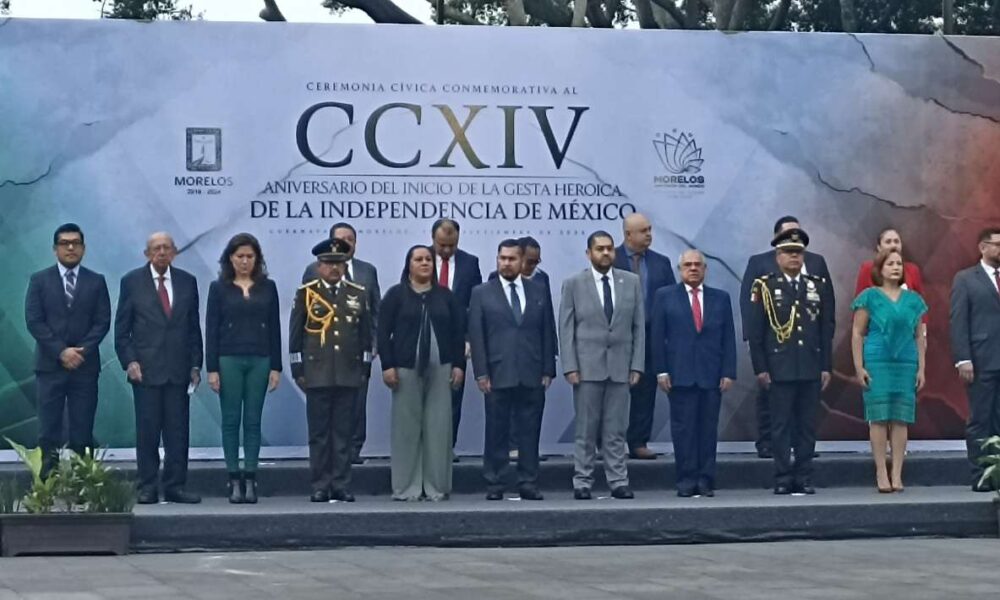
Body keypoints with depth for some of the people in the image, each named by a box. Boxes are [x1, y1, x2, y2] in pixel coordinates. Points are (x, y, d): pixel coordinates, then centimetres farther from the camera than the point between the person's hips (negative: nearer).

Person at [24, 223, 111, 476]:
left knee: (82, 433, -1)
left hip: (85, 366, 1)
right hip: (50, 366, -1)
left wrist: (82, 351, -11)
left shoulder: (96, 282, 10)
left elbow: (103, 322, 3)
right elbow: (34, 321, -2)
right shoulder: (39, 280, 7)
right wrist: (61, 351, -12)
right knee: (49, 433, -3)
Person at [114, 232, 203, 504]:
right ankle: (147, 488, 5)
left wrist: (195, 365, 6)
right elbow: (122, 329, 4)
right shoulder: (132, 282, 3)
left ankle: (175, 486, 6)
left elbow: (194, 327, 12)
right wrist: (129, 361, -7)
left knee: (178, 431, 1)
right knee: (147, 431, -1)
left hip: (178, 370, 2)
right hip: (145, 369, -2)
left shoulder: (187, 282, 10)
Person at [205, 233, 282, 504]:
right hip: (229, 360, -1)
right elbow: (211, 329, 1)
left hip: (259, 361, 1)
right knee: (231, 420, 0)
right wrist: (211, 368, -6)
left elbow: (274, 328, 7)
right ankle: (234, 480, 4)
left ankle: (250, 480, 5)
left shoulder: (267, 287, 7)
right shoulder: (219, 288, 2)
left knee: (253, 421, 2)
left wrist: (276, 367, 1)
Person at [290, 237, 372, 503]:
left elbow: (366, 334, 12)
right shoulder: (305, 294, 3)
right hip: (317, 375, -2)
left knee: (344, 432, 3)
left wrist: (365, 368, 7)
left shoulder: (358, 294, 9)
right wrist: (298, 371, -1)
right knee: (319, 432, 1)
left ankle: (342, 486, 7)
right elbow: (295, 336, 3)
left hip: (348, 375, 2)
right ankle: (320, 487, 5)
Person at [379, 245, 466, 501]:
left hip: (440, 369, 2)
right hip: (406, 369, -2)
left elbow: (458, 332, 10)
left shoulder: (445, 296, 10)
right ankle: (407, 487, 4)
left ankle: (436, 486, 6)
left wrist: (459, 365, 3)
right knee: (406, 427, 0)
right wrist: (387, 366, -8)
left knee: (438, 427, 1)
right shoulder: (396, 295, 3)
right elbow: (383, 332, 0)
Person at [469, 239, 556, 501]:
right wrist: (481, 373, -5)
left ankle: (528, 484, 8)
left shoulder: (539, 291, 11)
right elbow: (476, 335, 2)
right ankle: (494, 484, 6)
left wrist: (548, 370, 3)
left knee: (530, 431, 3)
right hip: (497, 374, -1)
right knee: (497, 432, 1)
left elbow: (548, 332, 10)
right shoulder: (482, 293, 6)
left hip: (532, 375, 2)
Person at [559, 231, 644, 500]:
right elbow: (566, 328, 0)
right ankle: (582, 482, 6)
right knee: (586, 429, 1)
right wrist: (570, 367, -7)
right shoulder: (573, 284, 2)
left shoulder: (631, 282, 7)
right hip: (587, 366, -2)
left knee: (616, 430, 3)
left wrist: (637, 365, 1)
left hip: (620, 366, 2)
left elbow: (639, 326, 7)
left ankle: (618, 481, 6)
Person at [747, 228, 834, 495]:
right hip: (779, 370, -3)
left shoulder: (819, 286, 11)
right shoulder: (764, 287, 2)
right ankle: (783, 479, 2)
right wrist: (760, 368, -5)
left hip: (811, 370, 3)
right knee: (781, 425, -2)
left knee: (807, 425, 4)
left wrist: (827, 367, 6)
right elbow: (755, 332, 0)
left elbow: (827, 330, 12)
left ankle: (804, 478, 9)